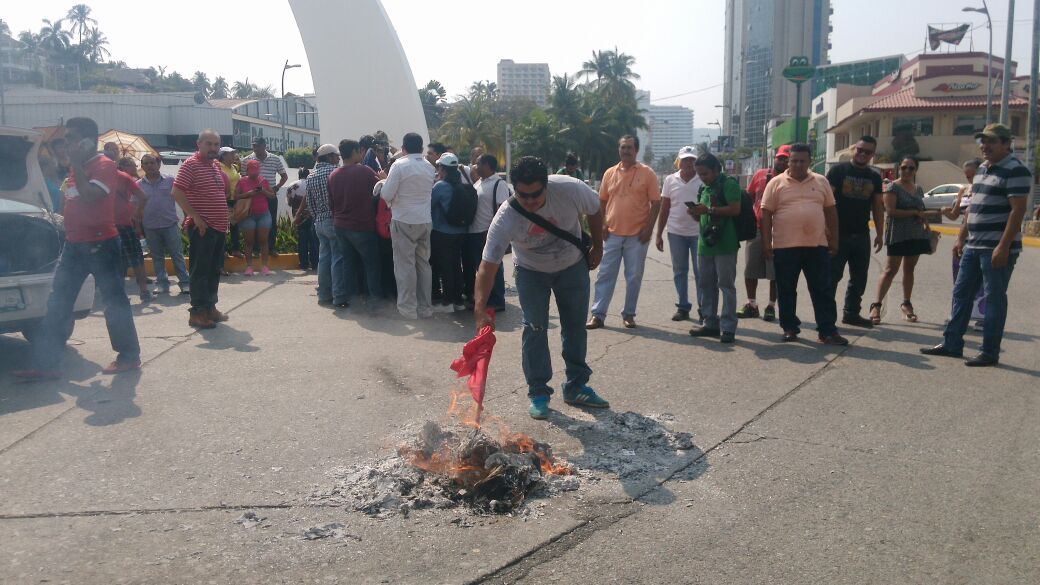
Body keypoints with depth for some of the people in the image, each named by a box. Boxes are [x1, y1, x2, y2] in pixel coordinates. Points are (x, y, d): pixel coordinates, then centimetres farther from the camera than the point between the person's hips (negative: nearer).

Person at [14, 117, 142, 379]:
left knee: (114, 301, 0)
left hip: (101, 244, -9)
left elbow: (90, 195, -25)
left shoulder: (104, 165, -11)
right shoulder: (78, 167, 16)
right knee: (57, 304, 5)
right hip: (74, 245, 9)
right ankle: (47, 363, 8)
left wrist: (76, 165, -18)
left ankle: (129, 355, 12)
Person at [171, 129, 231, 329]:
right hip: (201, 228, -8)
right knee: (200, 270, -5)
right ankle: (197, 312, -1)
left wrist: (225, 221, 17)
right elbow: (176, 192, -17)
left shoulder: (216, 165, 16)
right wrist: (195, 216, -20)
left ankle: (210, 307, 24)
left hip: (219, 227, 9)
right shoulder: (191, 164, -10)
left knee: (214, 270, 14)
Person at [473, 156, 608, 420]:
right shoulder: (505, 220, -34)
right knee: (535, 328, -7)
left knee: (575, 326, 8)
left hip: (573, 266, 2)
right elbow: (488, 266, -34)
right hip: (531, 272, -2)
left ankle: (576, 387, 23)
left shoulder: (570, 189, -31)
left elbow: (595, 210, -9)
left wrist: (597, 247, 0)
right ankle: (538, 393, 7)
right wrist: (480, 309, -44)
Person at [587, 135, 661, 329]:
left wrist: (649, 227, -10)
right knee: (605, 275, 3)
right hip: (612, 233, 2)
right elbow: (602, 201, 14)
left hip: (637, 235, -2)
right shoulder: (610, 173, 8)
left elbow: (656, 203, -2)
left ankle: (628, 314, 18)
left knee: (634, 277, 5)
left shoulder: (647, 173, -2)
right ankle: (597, 315, 7)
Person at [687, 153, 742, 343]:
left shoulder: (728, 184, -6)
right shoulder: (704, 188, 18)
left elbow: (735, 209, -16)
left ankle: (728, 327, -2)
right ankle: (710, 324, 20)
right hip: (705, 242, 8)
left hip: (724, 244, -8)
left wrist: (708, 209, -18)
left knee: (726, 285, -5)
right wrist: (695, 213, 2)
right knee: (706, 285, 11)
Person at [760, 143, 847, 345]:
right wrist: (766, 243, -6)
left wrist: (834, 240, 9)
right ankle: (790, 328, 19)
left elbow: (831, 211, 13)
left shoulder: (821, 182, 9)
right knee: (786, 291, 6)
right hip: (785, 247, -2)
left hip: (817, 245, 2)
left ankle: (827, 331, 7)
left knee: (822, 290, 2)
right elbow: (766, 214, -1)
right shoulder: (777, 183, 1)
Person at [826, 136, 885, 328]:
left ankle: (851, 313, 21)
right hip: (838, 233, -5)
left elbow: (878, 207, 14)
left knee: (859, 277, 10)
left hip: (862, 235, 5)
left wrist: (880, 233, 9)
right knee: (832, 275, -2)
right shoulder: (838, 170, -3)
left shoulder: (874, 177, 11)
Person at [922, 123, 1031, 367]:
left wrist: (1003, 247, -22)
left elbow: (1018, 210, -17)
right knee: (961, 294, 11)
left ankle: (990, 353, 7)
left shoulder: (1015, 171, -11)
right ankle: (951, 344, 19)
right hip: (973, 246, 9)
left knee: (994, 298, -1)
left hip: (997, 248, -9)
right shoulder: (983, 169, 16)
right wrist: (962, 238, 18)